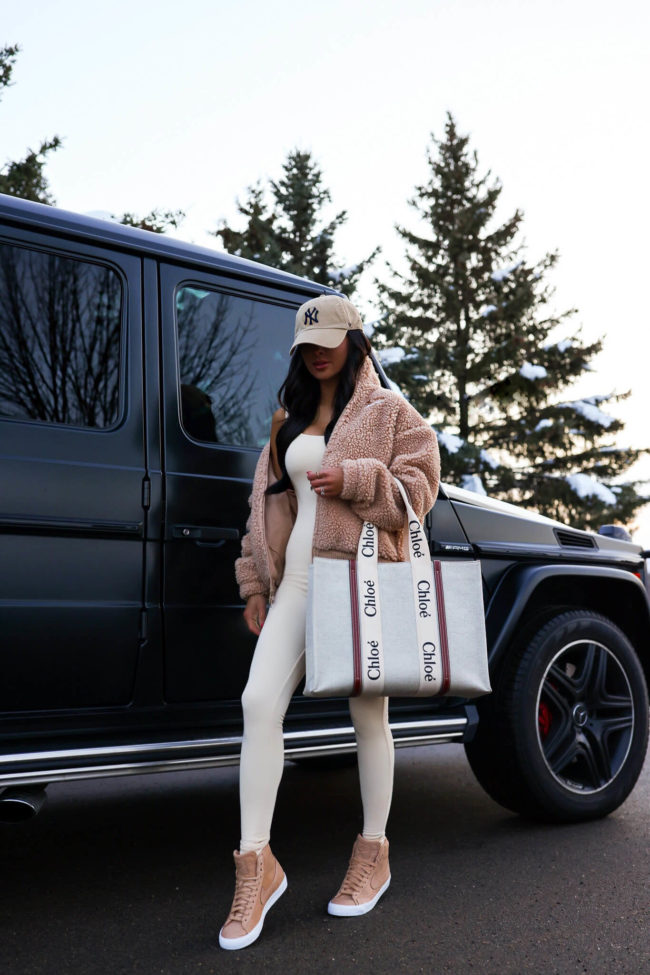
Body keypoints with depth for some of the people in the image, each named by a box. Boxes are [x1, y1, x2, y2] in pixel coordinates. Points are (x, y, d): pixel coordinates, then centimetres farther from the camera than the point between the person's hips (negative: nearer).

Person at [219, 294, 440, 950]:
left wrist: (354, 480, -17)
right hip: (296, 579, 4)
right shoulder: (288, 420, 21)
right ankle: (256, 863, -3)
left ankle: (374, 852, 22)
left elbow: (419, 486, -2)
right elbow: (266, 501, 20)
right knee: (259, 700, -11)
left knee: (367, 712, 4)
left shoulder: (388, 411, 7)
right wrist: (256, 582, 14)